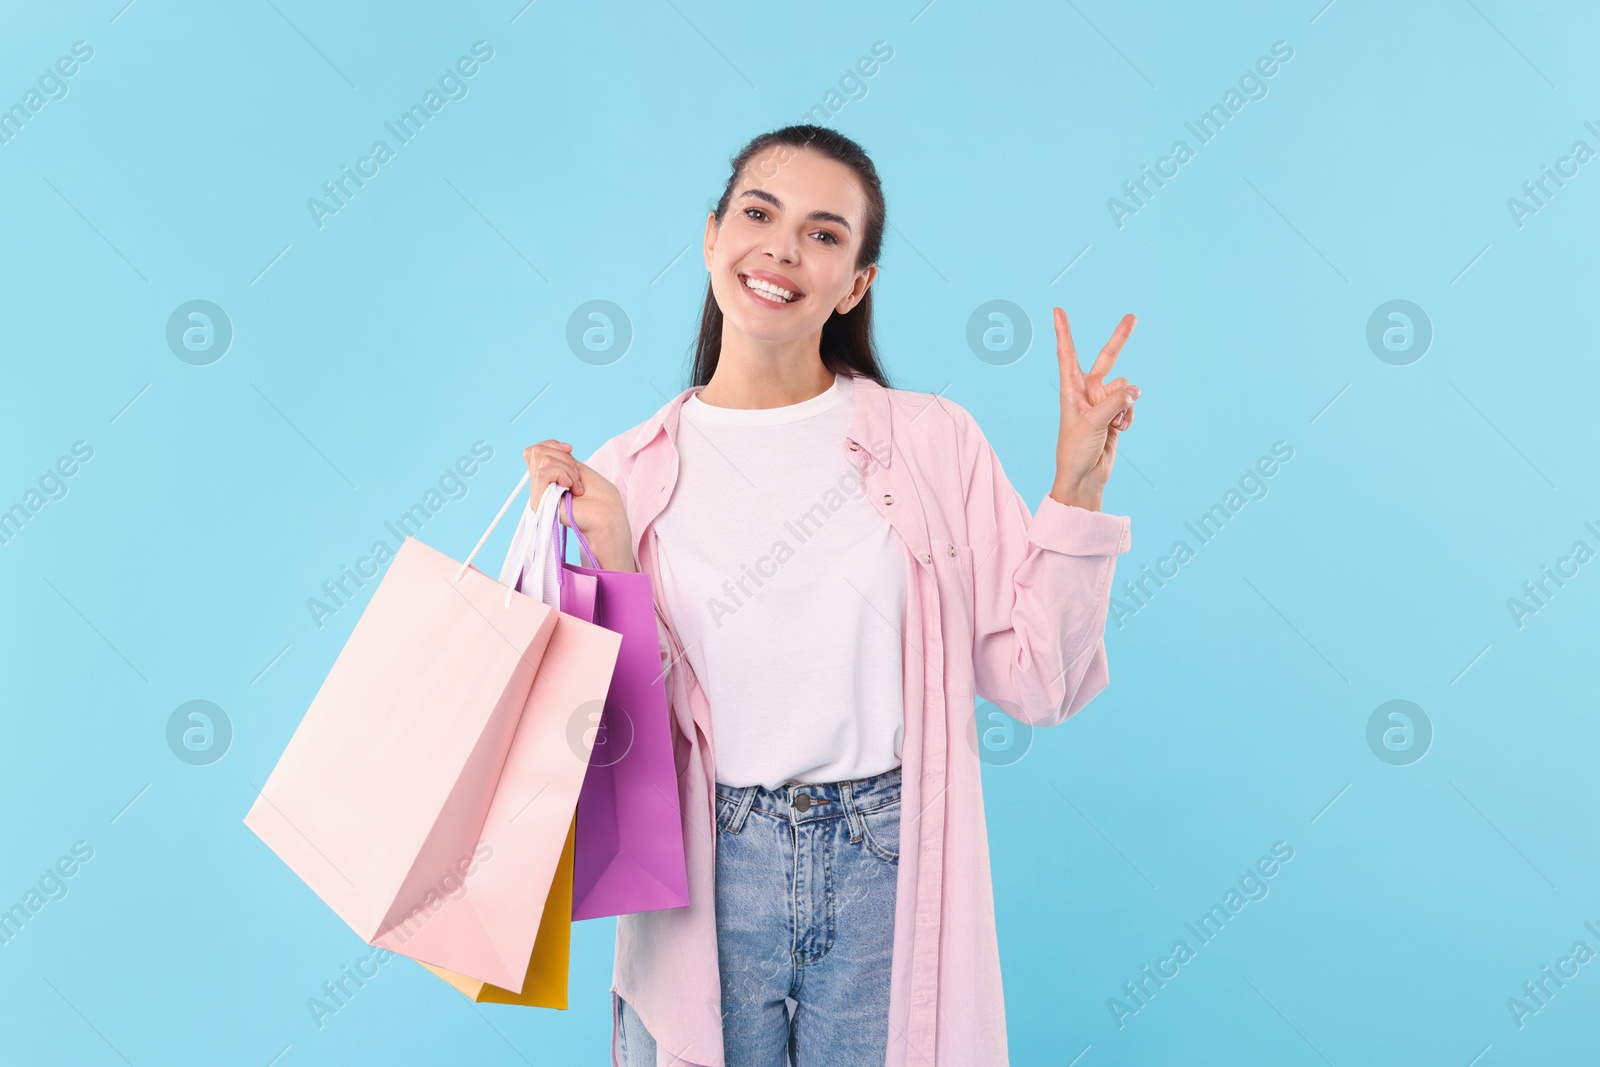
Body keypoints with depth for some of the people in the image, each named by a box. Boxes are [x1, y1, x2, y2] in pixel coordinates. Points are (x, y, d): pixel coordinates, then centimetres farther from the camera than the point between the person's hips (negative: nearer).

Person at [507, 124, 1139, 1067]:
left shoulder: (934, 442, -2)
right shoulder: (627, 476, -1)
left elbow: (1038, 681, -3)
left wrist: (1077, 489, -10)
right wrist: (606, 555, -13)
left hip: (891, 879, 0)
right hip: (709, 882, 1)